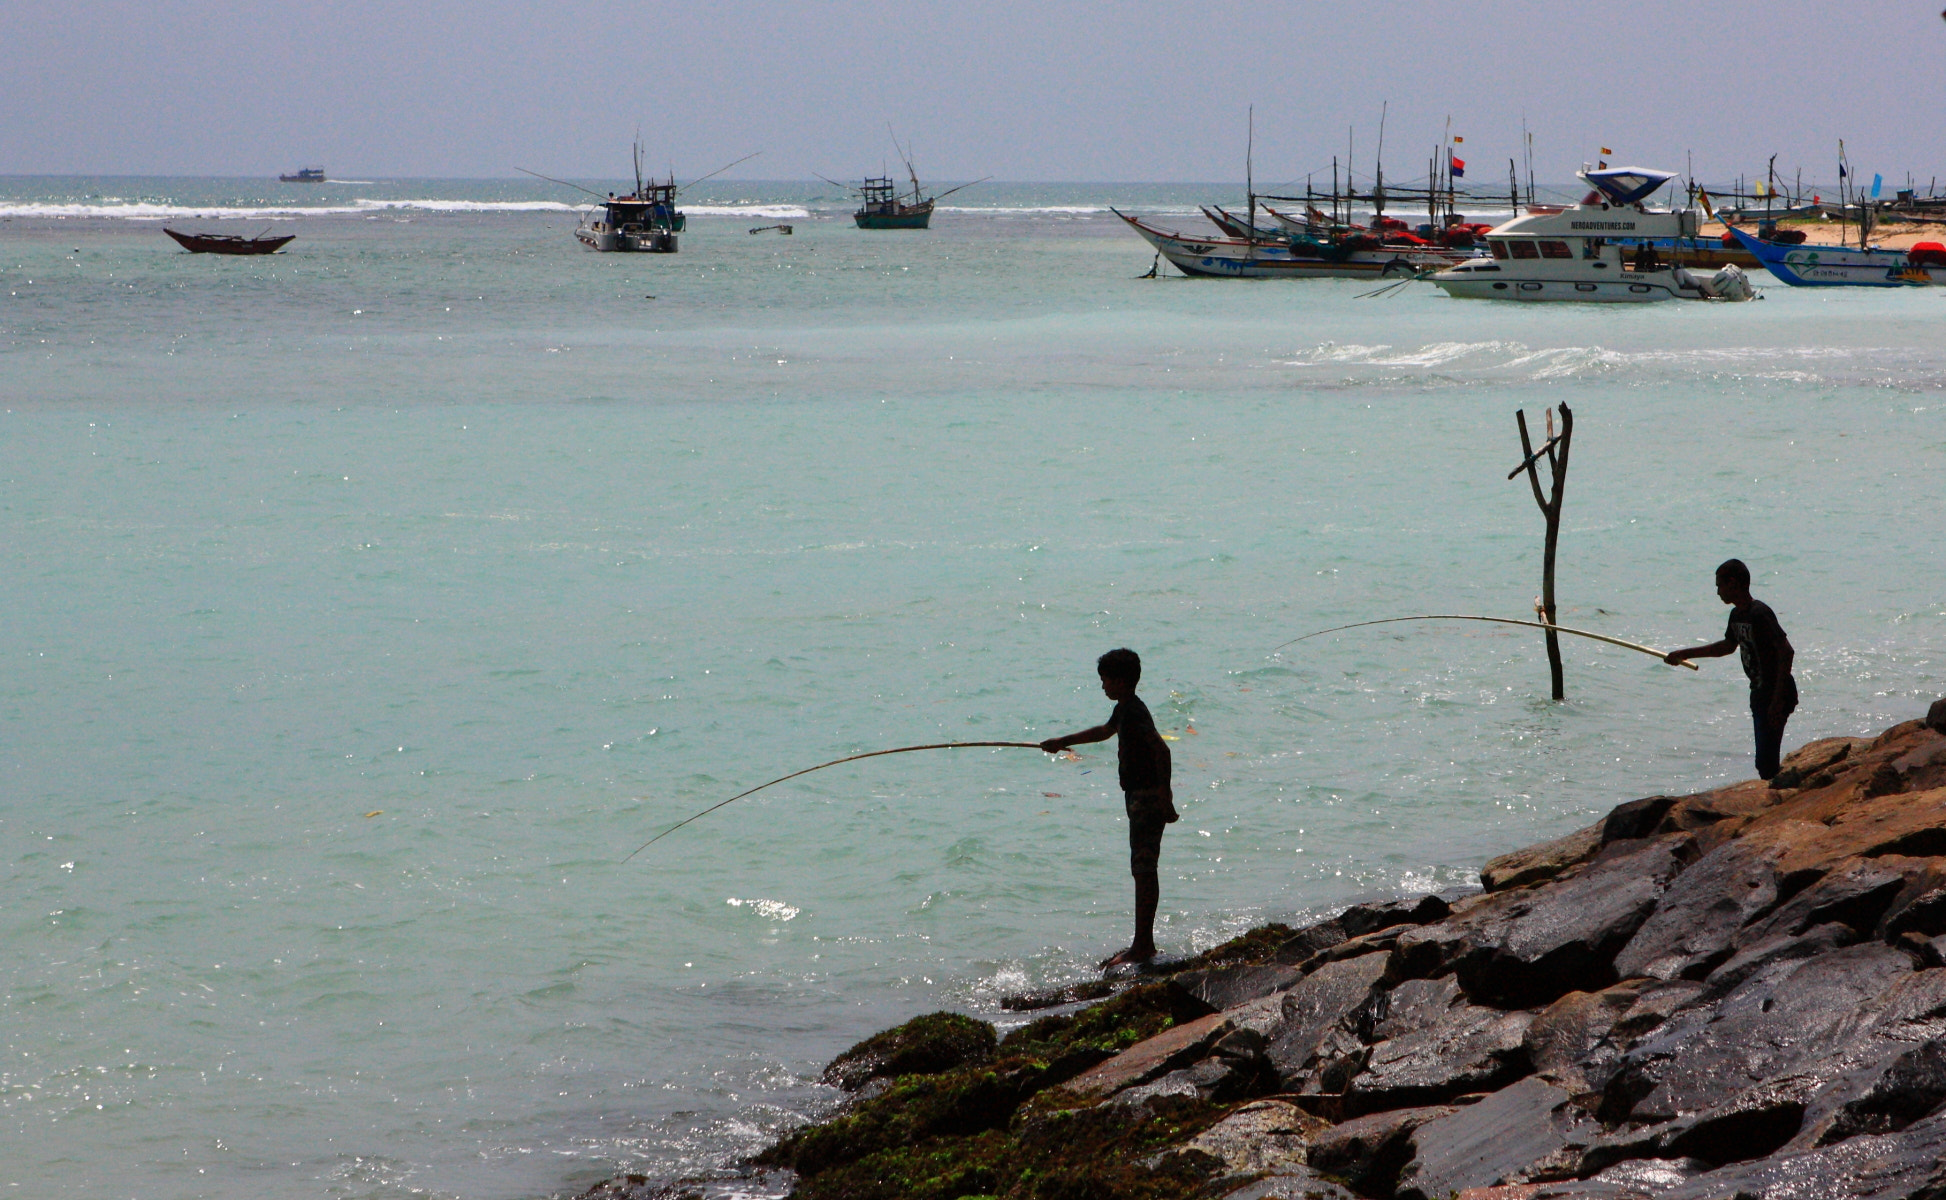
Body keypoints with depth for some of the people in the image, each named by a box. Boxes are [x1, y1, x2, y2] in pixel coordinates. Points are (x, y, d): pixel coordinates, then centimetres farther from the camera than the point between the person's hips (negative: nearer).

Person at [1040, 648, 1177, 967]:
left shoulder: (1134, 711, -18)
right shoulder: (1124, 709, 14)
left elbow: (1161, 749, -30)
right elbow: (1105, 731, 36)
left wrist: (1165, 797, -30)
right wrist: (1063, 742, 43)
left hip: (1148, 797, -10)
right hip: (1138, 796, 10)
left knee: (1144, 870, -8)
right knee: (1143, 870, 13)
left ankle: (1142, 947, -7)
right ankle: (1143, 943, 18)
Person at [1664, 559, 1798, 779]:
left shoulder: (1759, 614, -20)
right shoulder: (1737, 614, 10)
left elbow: (1786, 652, -25)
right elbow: (1728, 646, 30)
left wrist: (1778, 700, -26)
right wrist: (1684, 654, 31)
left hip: (1776, 695, -10)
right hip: (1759, 694, 10)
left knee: (1766, 762, -12)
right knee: (1764, 762, 12)